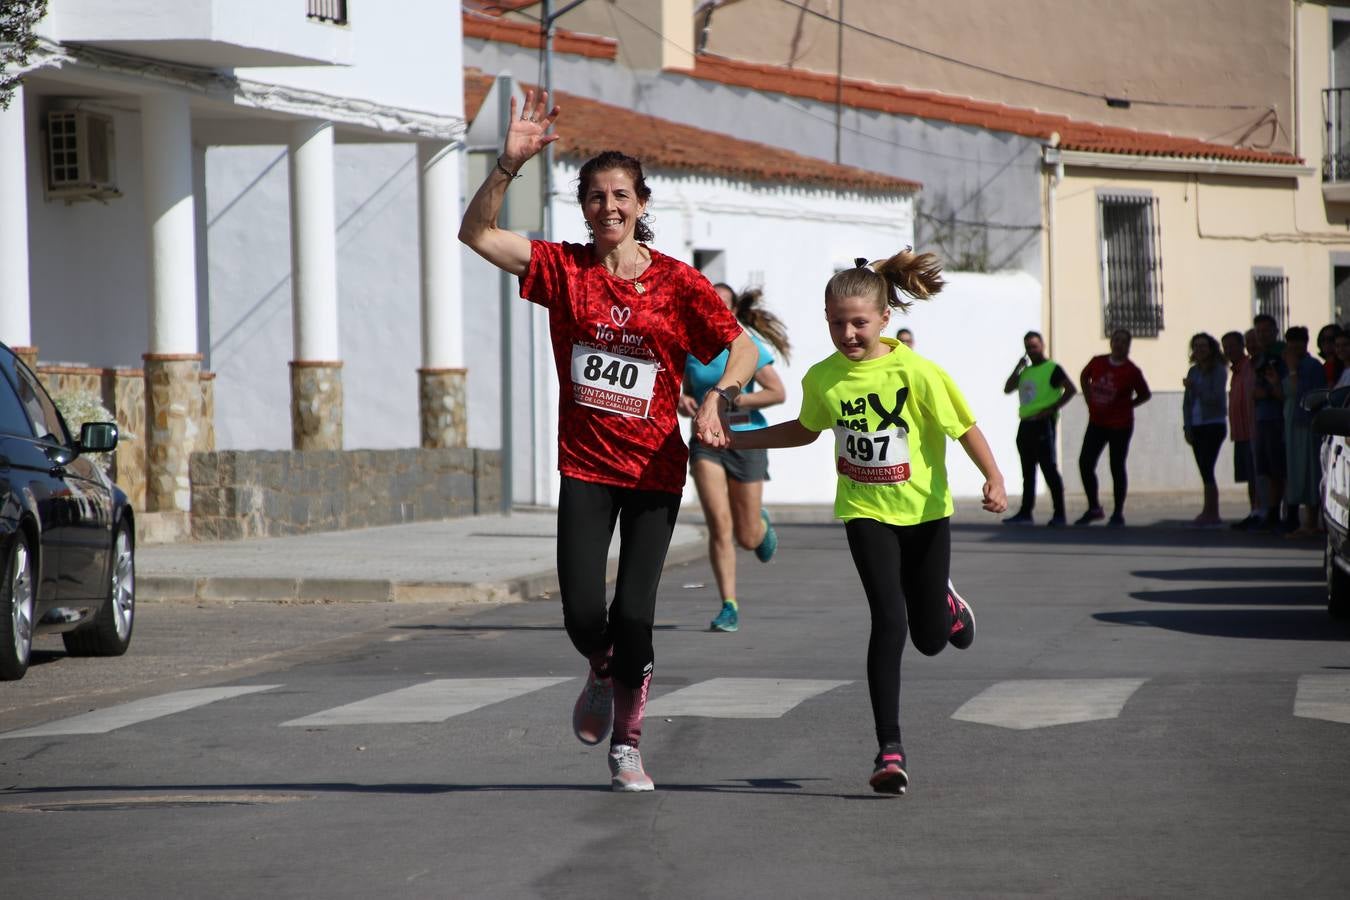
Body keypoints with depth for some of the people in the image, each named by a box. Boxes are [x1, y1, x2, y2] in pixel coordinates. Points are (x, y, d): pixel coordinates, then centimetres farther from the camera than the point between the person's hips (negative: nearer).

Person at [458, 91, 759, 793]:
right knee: (583, 615, -10)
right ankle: (602, 675, 28)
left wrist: (716, 399, -15)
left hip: (655, 468, -1)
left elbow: (741, 346, 3)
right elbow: (476, 234, -7)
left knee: (633, 614, -7)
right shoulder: (564, 268, 0)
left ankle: (627, 746, 15)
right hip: (585, 467, 1)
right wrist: (509, 163, -19)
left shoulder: (677, 281, -2)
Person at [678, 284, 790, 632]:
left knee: (747, 537, 5)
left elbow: (778, 393, -9)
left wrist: (734, 400, -16)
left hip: (746, 439, -2)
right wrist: (683, 400, -4)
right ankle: (729, 606, -10)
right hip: (706, 441, 2)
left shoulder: (747, 348, -7)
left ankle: (761, 525, 45)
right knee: (719, 523, -16)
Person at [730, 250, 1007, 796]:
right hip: (865, 511, 1)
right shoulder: (822, 379, -4)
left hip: (923, 509, -1)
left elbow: (964, 427, -10)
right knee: (889, 620, -17)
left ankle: (946, 602, 46)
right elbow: (805, 430, 16)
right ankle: (890, 750, -13)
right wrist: (735, 439, 10)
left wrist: (993, 480, -23)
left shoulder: (916, 372, -17)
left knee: (930, 638, 6)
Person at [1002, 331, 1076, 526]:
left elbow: (1071, 389, -13)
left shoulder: (1052, 369, -4)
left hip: (1043, 423, -8)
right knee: (1027, 471, 10)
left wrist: (1052, 408, -18)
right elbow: (1007, 389, 15)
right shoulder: (1026, 371, 19)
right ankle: (1025, 512, 13)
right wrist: (1018, 368, 5)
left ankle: (1059, 514, -7)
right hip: (1026, 424, 8)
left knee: (1049, 468, -9)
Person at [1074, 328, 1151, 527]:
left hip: (1120, 426, -4)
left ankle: (1118, 514, 9)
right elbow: (1084, 378, 21)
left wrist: (1127, 405, -4)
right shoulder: (1097, 362, 2)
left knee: (1117, 468, 0)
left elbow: (1145, 394, 3)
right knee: (1085, 463, -2)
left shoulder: (1132, 371, -9)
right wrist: (1090, 401, 12)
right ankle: (1094, 508, 13)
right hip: (1097, 422, 4)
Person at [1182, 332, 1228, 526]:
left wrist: (1193, 387, -17)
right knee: (1205, 471, 5)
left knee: (1206, 469, -13)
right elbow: (1187, 401, 14)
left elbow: (1215, 398, -15)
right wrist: (1187, 427, 6)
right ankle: (1213, 515, 9)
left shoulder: (1218, 371, -5)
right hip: (1197, 427, 7)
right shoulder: (1194, 371, 13)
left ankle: (1208, 513, -12)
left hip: (1213, 425, -7)